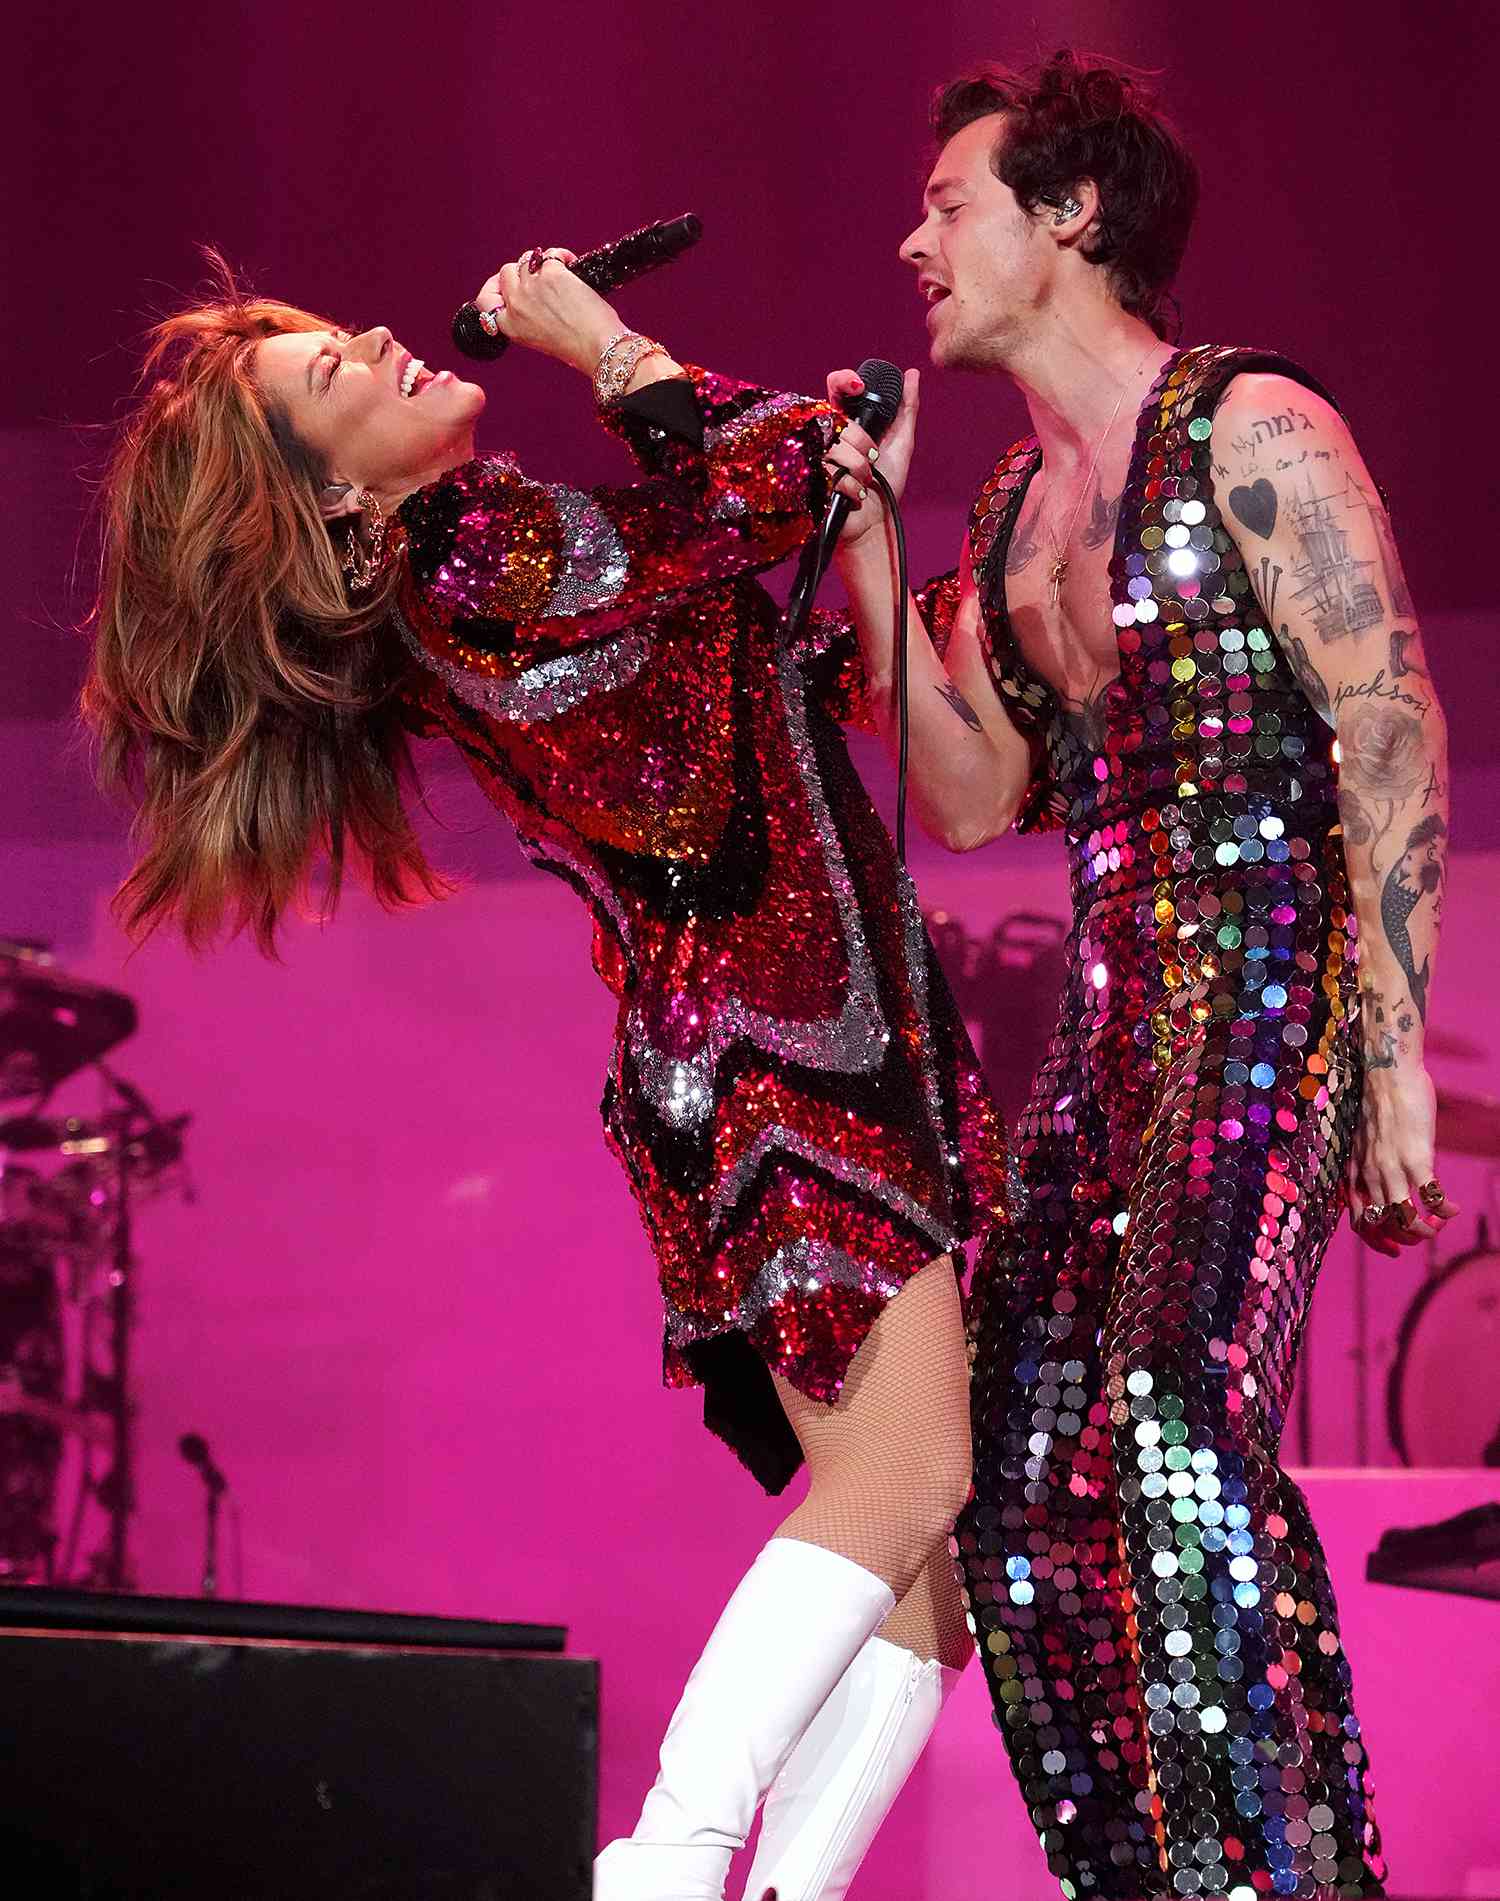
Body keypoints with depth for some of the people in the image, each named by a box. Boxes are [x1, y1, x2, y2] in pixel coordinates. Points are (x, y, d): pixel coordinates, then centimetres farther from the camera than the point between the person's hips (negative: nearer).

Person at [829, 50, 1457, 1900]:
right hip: (1112, 1016, 9)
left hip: (1270, 987, -8)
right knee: (1016, 1484, 2)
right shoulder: (1015, 506, 18)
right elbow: (969, 803, 17)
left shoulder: (1251, 432, -5)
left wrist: (1397, 1054, -17)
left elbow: (1394, 739, -10)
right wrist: (872, 545, 11)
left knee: (1173, 1439, -24)